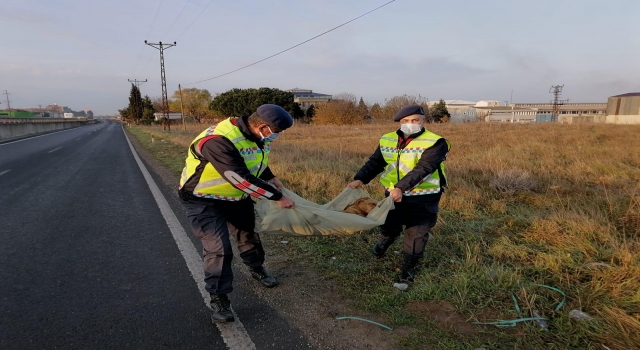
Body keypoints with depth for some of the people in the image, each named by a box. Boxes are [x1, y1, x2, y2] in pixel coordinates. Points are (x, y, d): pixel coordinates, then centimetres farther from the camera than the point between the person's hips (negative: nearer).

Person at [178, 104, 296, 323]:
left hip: (236, 195, 8)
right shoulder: (218, 141, -38)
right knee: (218, 248, -13)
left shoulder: (257, 136, -10)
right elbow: (243, 180, -40)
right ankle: (218, 299, 6)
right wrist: (277, 197, -32)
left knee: (249, 232, 19)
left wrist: (271, 178, -2)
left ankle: (257, 269, 46)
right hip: (204, 199, -7)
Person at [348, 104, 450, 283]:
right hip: (393, 193, 4)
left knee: (416, 234, 6)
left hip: (423, 197, -4)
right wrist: (360, 179, -20)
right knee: (389, 225, 21)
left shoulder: (435, 143, -18)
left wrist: (401, 187, -41)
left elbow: (422, 169, -28)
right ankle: (385, 240, 57)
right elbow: (375, 162, -2)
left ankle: (408, 268, 29)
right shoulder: (387, 140, -1)